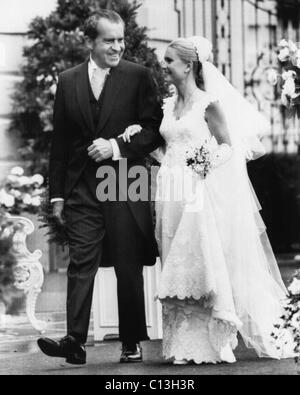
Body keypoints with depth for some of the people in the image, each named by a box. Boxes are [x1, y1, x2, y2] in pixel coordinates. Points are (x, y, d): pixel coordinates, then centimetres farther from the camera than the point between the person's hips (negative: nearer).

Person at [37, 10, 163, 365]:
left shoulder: (138, 77, 3)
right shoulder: (68, 82, 9)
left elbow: (155, 130, 0)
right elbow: (60, 142, 11)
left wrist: (117, 146, -13)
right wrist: (57, 193, 8)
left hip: (126, 187, -1)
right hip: (82, 189, 1)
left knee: (129, 267, 5)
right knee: (81, 264, -6)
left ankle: (132, 342, 15)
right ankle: (75, 342, -11)